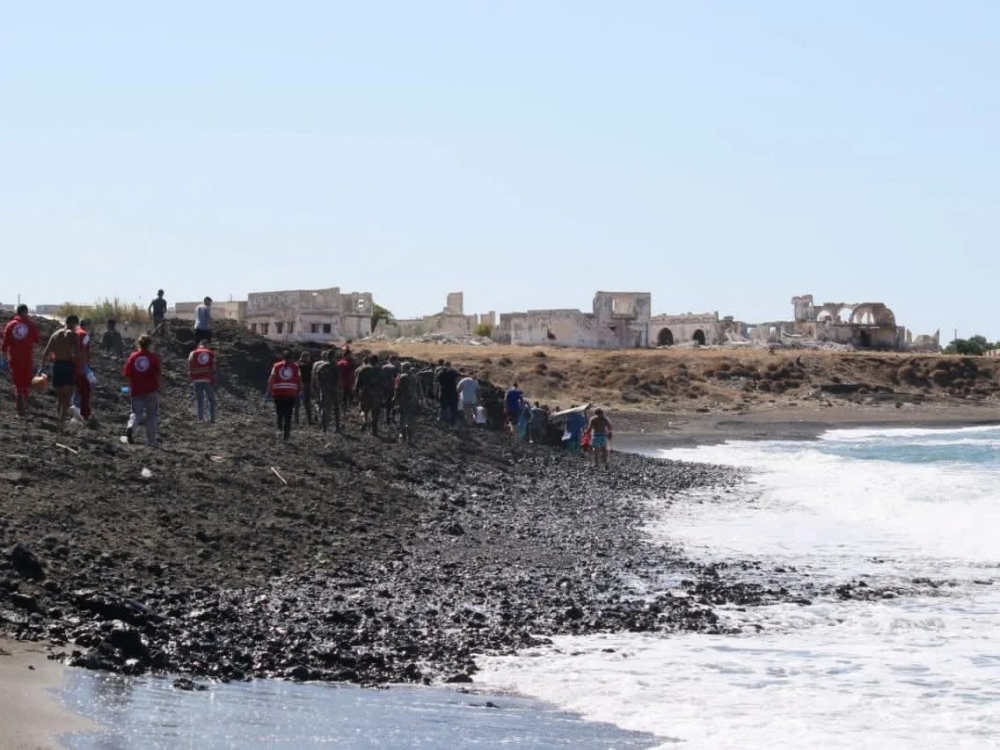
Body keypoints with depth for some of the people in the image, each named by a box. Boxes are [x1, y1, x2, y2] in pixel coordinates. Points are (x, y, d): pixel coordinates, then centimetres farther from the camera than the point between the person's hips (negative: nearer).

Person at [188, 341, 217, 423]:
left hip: (197, 380, 0)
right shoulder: (211, 354, 11)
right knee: (211, 399, 10)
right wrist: (213, 382, 3)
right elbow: (213, 368, 3)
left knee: (199, 400, 4)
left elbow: (190, 368, 2)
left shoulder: (193, 353, 9)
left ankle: (200, 419, -1)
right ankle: (212, 418, 2)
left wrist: (191, 381, 3)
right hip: (208, 380, 0)